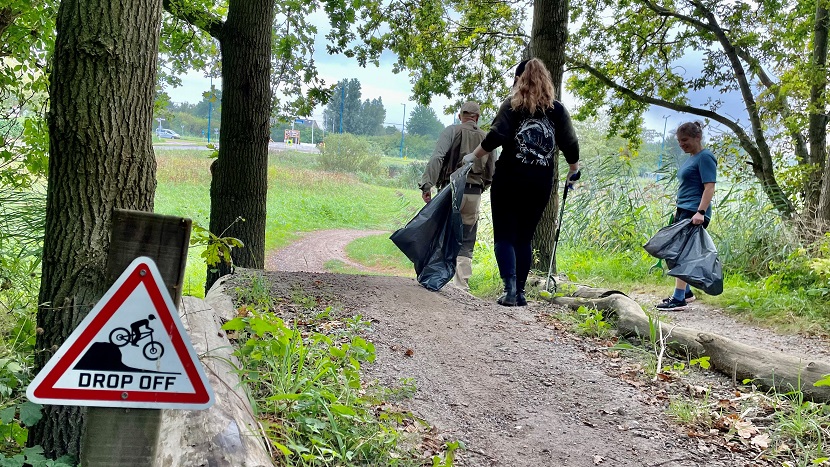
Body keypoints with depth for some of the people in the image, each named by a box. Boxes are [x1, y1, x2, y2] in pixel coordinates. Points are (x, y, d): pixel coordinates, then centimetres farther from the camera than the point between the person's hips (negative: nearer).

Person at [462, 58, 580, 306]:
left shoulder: (513, 104, -1)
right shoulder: (557, 109, 7)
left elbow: (497, 136, -12)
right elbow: (570, 144, 9)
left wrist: (473, 156, 0)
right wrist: (573, 170, 26)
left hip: (509, 179, -3)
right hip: (541, 183, 3)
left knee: (504, 236, 2)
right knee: (524, 238, 13)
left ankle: (510, 289, -14)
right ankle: (520, 292, 11)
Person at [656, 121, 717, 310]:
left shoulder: (705, 157, -9)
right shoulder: (690, 158, 19)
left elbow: (709, 187, -18)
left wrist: (701, 212, -27)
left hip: (694, 214, -10)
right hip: (683, 211, 10)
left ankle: (679, 299, -13)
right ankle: (685, 292, 23)